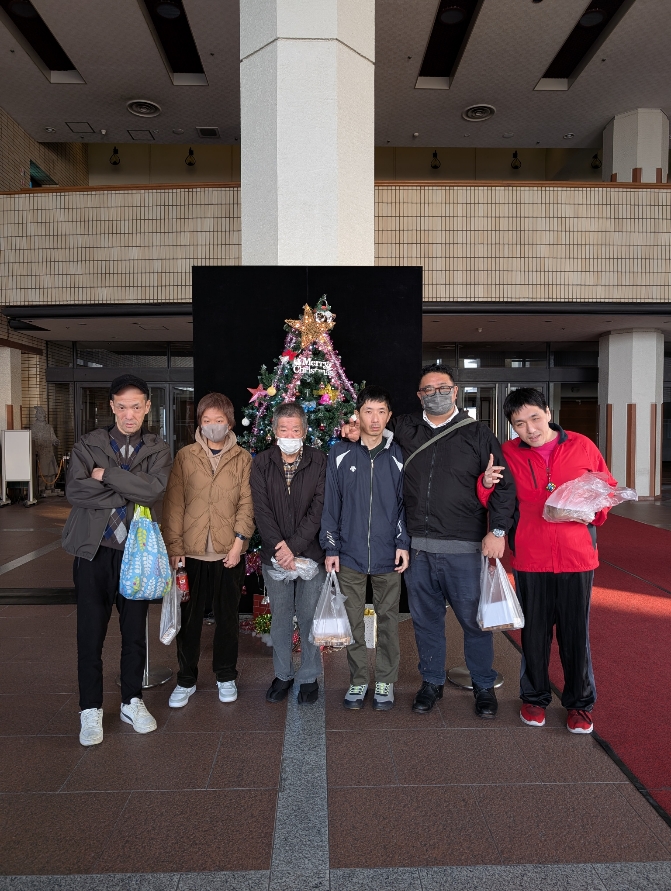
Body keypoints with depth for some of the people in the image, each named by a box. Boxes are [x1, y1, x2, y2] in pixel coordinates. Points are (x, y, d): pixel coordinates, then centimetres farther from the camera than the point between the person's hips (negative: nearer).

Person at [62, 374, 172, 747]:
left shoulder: (158, 450, 2)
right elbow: (74, 490, -13)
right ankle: (91, 710, 24)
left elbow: (154, 489, -16)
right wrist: (129, 493, -13)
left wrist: (106, 474, -14)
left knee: (135, 632, 12)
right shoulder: (88, 445, 2)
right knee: (90, 634, 7)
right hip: (93, 551, 0)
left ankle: (132, 701, 31)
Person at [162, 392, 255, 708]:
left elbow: (246, 503, 0)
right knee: (189, 618, 10)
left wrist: (238, 541, -10)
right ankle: (186, 680, 27)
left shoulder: (242, 459, 4)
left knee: (227, 617, 12)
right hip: (190, 551, 0)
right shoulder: (185, 456, 3)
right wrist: (173, 546, -6)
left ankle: (225, 676, 30)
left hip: (228, 552, 0)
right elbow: (173, 503, 0)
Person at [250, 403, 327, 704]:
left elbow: (320, 508, -9)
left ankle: (309, 676, 25)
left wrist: (294, 545, -16)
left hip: (311, 553, -1)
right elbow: (261, 510, -5)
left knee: (309, 617, 8)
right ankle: (283, 674, 30)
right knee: (280, 618, 13)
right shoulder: (262, 463, 1)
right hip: (275, 555, 2)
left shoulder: (318, 462, -4)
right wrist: (279, 547, -16)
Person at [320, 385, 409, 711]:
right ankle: (358, 681, 26)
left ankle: (385, 682, 26)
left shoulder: (398, 456, 1)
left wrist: (403, 544, -3)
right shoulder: (340, 454, 0)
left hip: (388, 557, 0)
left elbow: (405, 503, 5)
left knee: (388, 619, 10)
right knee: (353, 622, 9)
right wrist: (330, 548, 0)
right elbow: (331, 504, 3)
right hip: (349, 555, 0)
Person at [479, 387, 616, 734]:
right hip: (530, 558, 0)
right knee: (534, 631, 12)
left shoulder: (582, 446, 0)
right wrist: (486, 485, -12)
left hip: (577, 556, 0)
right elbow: (494, 503, 9)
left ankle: (579, 702, 31)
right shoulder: (508, 454, 0)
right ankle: (534, 697, 33)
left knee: (576, 633, 10)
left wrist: (594, 510, -8)